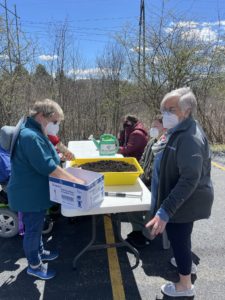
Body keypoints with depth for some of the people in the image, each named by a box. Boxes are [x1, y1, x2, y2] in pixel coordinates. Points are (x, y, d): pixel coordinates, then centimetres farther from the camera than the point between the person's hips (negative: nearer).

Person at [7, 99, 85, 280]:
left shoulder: (34, 132, 6)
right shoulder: (30, 136, -29)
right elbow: (47, 167, -31)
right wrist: (75, 180, -26)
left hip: (36, 191, 10)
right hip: (29, 194, -10)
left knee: (37, 226, 26)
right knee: (33, 229, 9)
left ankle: (39, 252, 47)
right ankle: (34, 265, 30)